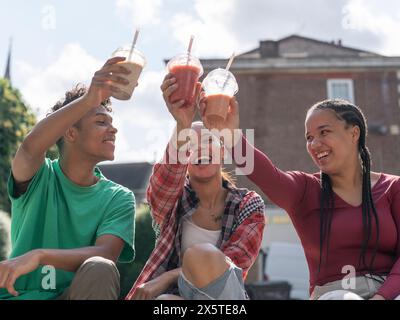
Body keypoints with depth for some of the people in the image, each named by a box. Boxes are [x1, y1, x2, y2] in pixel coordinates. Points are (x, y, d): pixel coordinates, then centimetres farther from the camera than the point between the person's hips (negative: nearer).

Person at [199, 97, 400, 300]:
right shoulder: (305, 190, 6)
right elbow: (269, 177, -16)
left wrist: (382, 296, -21)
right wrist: (231, 135, -35)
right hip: (331, 293, 0)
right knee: (338, 297, -34)